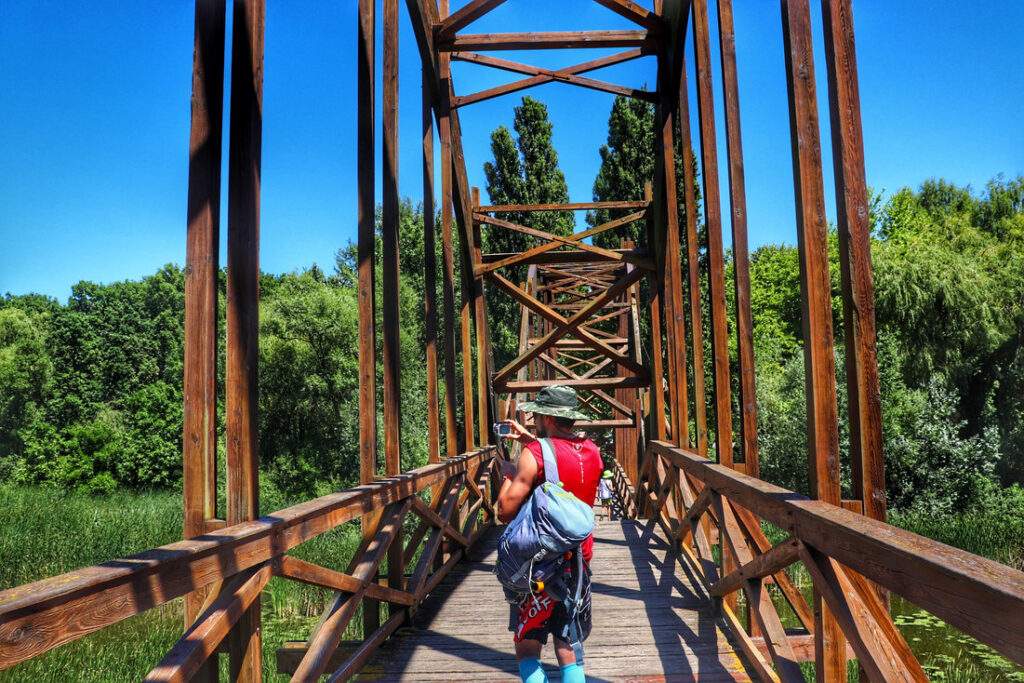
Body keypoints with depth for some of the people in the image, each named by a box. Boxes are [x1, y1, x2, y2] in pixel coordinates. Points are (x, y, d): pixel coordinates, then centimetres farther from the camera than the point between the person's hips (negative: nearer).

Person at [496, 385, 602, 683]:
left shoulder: (534, 455, -18)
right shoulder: (593, 451, 1)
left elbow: (506, 510, -18)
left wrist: (509, 475, -2)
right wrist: (529, 439, 23)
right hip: (579, 559, 6)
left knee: (528, 647, 7)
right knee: (569, 648, 16)